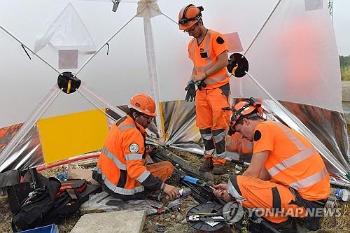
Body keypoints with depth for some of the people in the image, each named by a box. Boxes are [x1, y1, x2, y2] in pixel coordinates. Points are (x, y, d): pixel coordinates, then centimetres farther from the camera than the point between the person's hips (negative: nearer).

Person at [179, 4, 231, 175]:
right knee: (204, 125, 8)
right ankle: (209, 157, 21)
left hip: (218, 88, -7)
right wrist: (192, 82, 6)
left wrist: (204, 75, -16)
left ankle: (219, 160, 5)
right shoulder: (191, 44, 11)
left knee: (218, 125, -5)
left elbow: (223, 62, -16)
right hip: (201, 90, 7)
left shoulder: (215, 38, -10)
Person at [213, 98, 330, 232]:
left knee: (236, 184, -14)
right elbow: (264, 176, 14)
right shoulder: (274, 127, 16)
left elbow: (252, 173, -10)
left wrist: (232, 192, 7)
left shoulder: (263, 128, -11)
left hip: (305, 199, -10)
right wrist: (230, 187, 13)